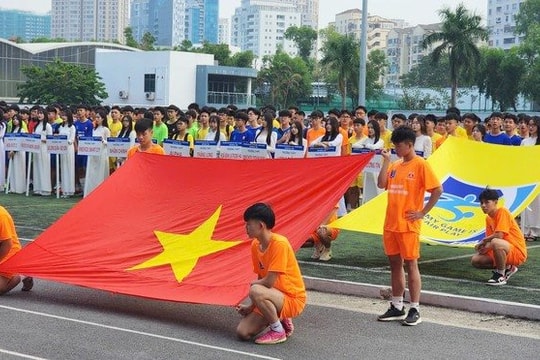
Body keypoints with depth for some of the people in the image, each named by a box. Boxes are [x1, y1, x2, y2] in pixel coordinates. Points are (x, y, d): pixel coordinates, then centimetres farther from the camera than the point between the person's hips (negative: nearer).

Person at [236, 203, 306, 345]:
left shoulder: (279, 243, -22)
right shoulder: (255, 245, 3)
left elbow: (269, 282, -23)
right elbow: (261, 279, 8)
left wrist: (253, 284, -3)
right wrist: (250, 305, -5)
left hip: (293, 299, -8)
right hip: (274, 296, 8)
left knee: (256, 291, -35)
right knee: (242, 332, -8)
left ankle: (278, 331, -12)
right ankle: (280, 319, 15)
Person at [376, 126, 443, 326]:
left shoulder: (420, 164, -9)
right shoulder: (395, 165, 13)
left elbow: (438, 190, -12)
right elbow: (381, 184, 3)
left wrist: (423, 212, -11)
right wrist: (386, 160, 1)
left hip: (408, 225, -7)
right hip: (390, 223, 7)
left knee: (411, 264, -2)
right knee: (395, 264, 12)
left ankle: (415, 310, 3)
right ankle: (397, 307, 20)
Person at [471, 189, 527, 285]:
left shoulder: (502, 211, -15)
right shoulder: (488, 218, 11)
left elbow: (499, 236, -23)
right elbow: (489, 239, 10)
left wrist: (483, 241, -8)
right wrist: (484, 245, -12)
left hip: (518, 252, -9)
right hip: (503, 252, 9)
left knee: (495, 242, -39)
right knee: (475, 260, -2)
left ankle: (501, 275, -17)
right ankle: (506, 268, 12)